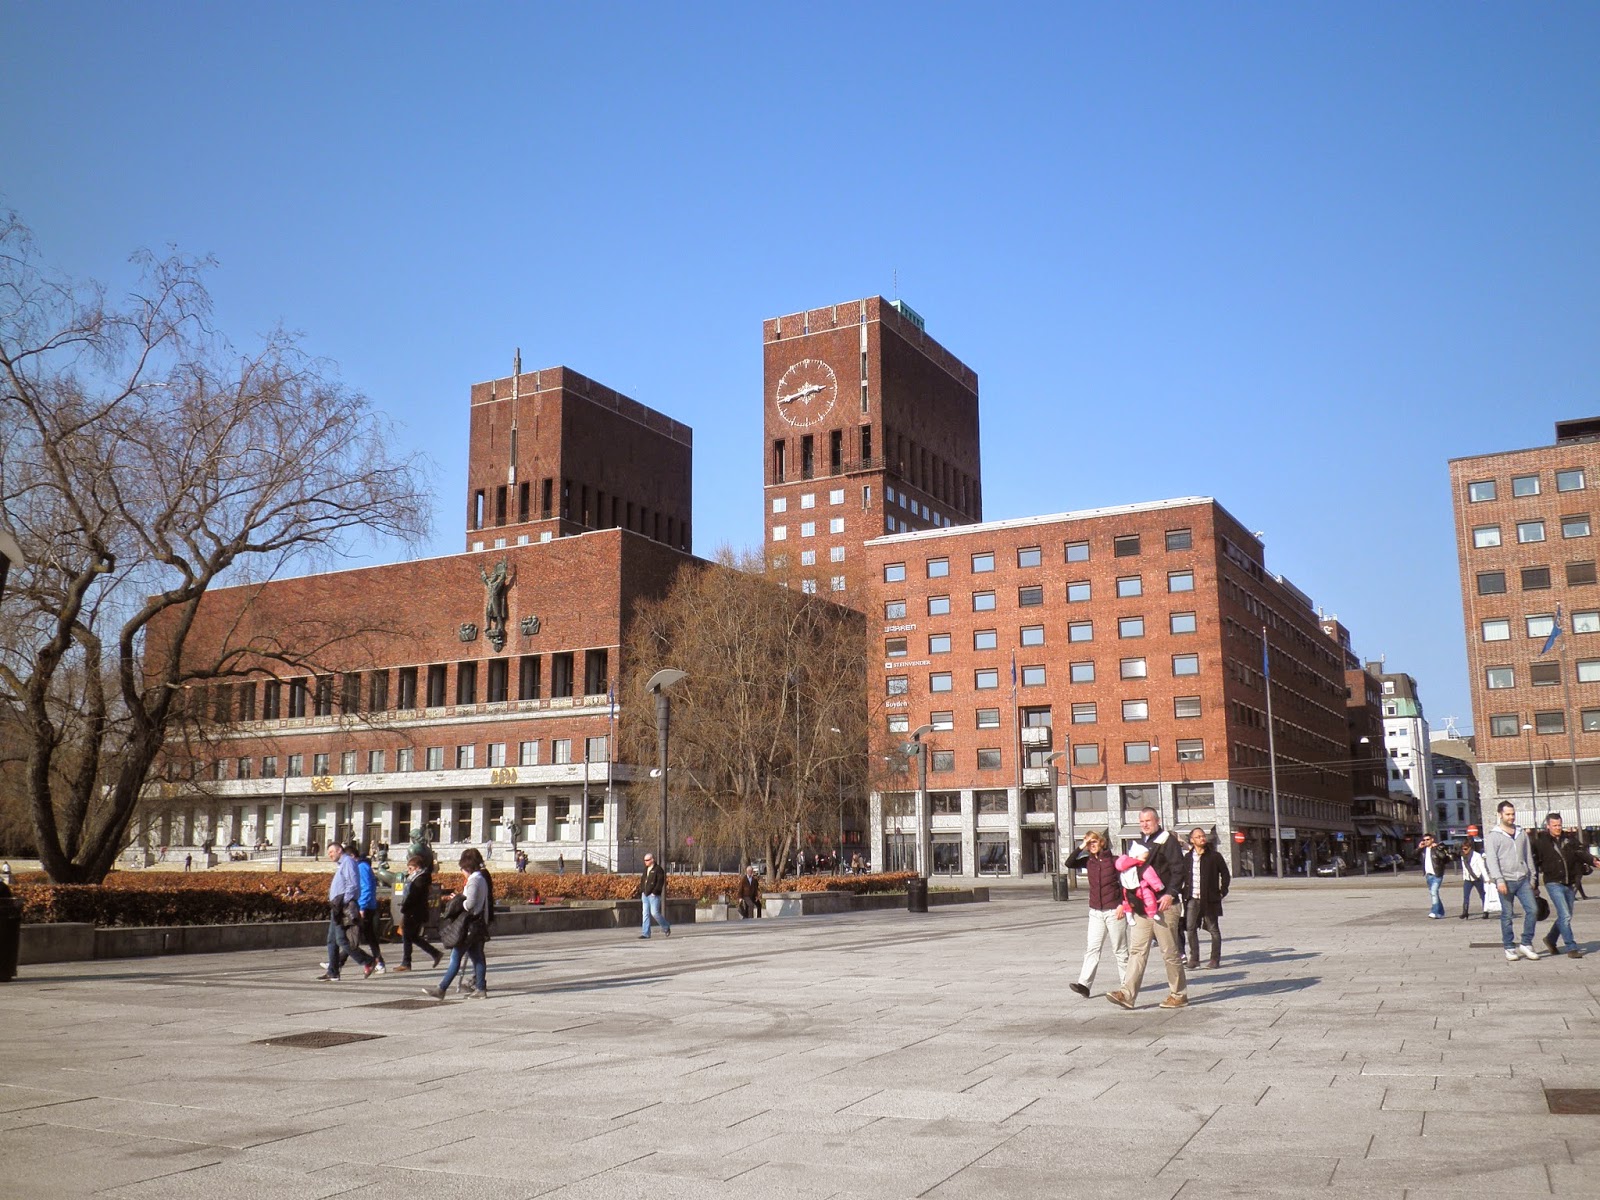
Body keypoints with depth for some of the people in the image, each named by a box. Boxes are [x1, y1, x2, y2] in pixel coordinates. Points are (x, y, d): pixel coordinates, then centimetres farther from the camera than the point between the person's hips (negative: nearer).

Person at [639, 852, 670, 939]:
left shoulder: (658, 870, -8)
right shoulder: (646, 870, 16)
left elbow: (660, 882, -15)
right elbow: (642, 881, 22)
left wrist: (654, 892, -19)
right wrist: (641, 892, 11)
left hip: (654, 895, -7)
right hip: (645, 895, 8)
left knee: (654, 913, -10)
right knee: (645, 914, 4)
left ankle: (666, 928, 11)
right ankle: (646, 933, 5)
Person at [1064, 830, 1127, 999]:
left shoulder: (1114, 860, -6)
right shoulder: (1089, 861, 7)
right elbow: (1069, 863, -5)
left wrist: (1123, 904, -12)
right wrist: (1081, 847, -9)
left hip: (1114, 910, -4)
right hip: (1096, 912, 4)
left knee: (1120, 949, 5)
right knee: (1092, 949, -3)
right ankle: (1084, 985, -11)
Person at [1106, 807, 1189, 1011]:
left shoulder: (1168, 842, -4)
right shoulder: (1136, 844, 18)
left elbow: (1178, 870, -11)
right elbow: (1129, 873, 23)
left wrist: (1170, 893, -21)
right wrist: (1128, 899, 16)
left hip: (1163, 905, -7)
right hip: (1141, 907, 7)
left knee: (1170, 952, 1)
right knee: (1137, 951, 0)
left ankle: (1178, 994, 13)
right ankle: (1127, 994, -6)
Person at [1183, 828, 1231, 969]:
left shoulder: (1214, 856, -1)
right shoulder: (1188, 857, 7)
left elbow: (1225, 874, 4)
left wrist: (1222, 891, -2)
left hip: (1210, 899, -3)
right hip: (1193, 899, 3)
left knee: (1214, 929, 4)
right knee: (1190, 928, 0)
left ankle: (1215, 959, 11)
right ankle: (1194, 959, 9)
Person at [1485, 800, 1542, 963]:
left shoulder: (1522, 833, 14)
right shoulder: (1494, 835, -1)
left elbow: (1528, 856, 19)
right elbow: (1491, 859, -8)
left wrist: (1532, 877, 14)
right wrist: (1499, 880, -17)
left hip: (1523, 880, 4)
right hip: (1506, 882, -4)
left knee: (1532, 910, -6)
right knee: (1507, 916, 1)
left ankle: (1526, 944, 6)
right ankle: (1509, 948, 10)